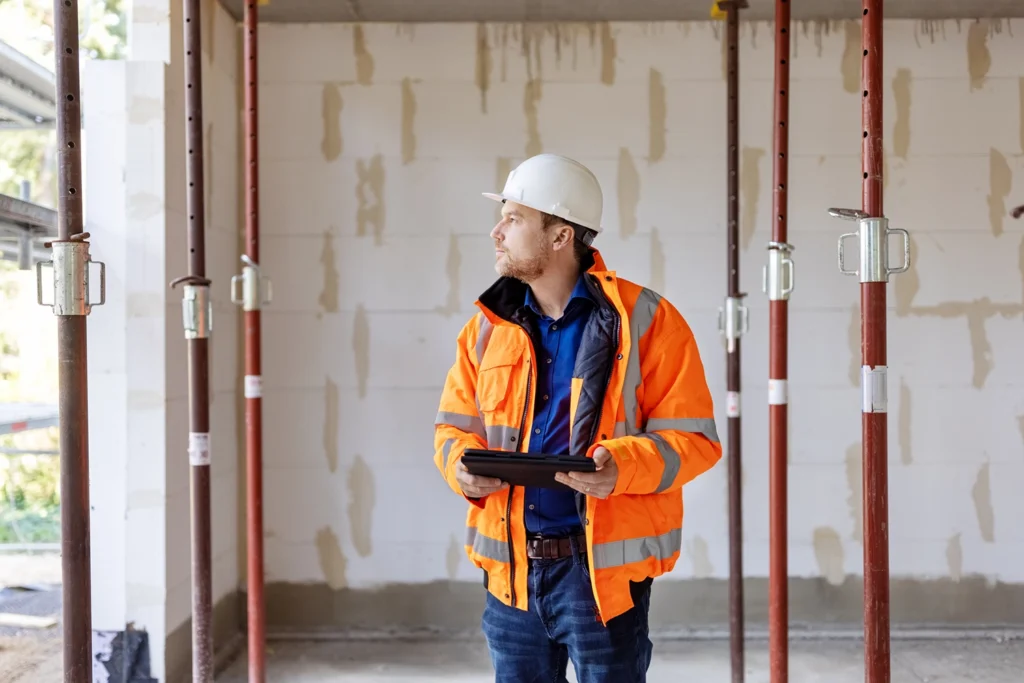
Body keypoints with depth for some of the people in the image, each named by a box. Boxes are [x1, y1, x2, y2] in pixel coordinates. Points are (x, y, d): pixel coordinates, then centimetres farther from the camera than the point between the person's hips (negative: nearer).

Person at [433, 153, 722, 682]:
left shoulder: (645, 321, -6)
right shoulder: (488, 327, 8)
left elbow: (693, 438, -7)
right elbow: (454, 426, 14)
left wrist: (622, 466, -24)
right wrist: (464, 467, -9)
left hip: (603, 568, -5)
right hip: (511, 567, 5)